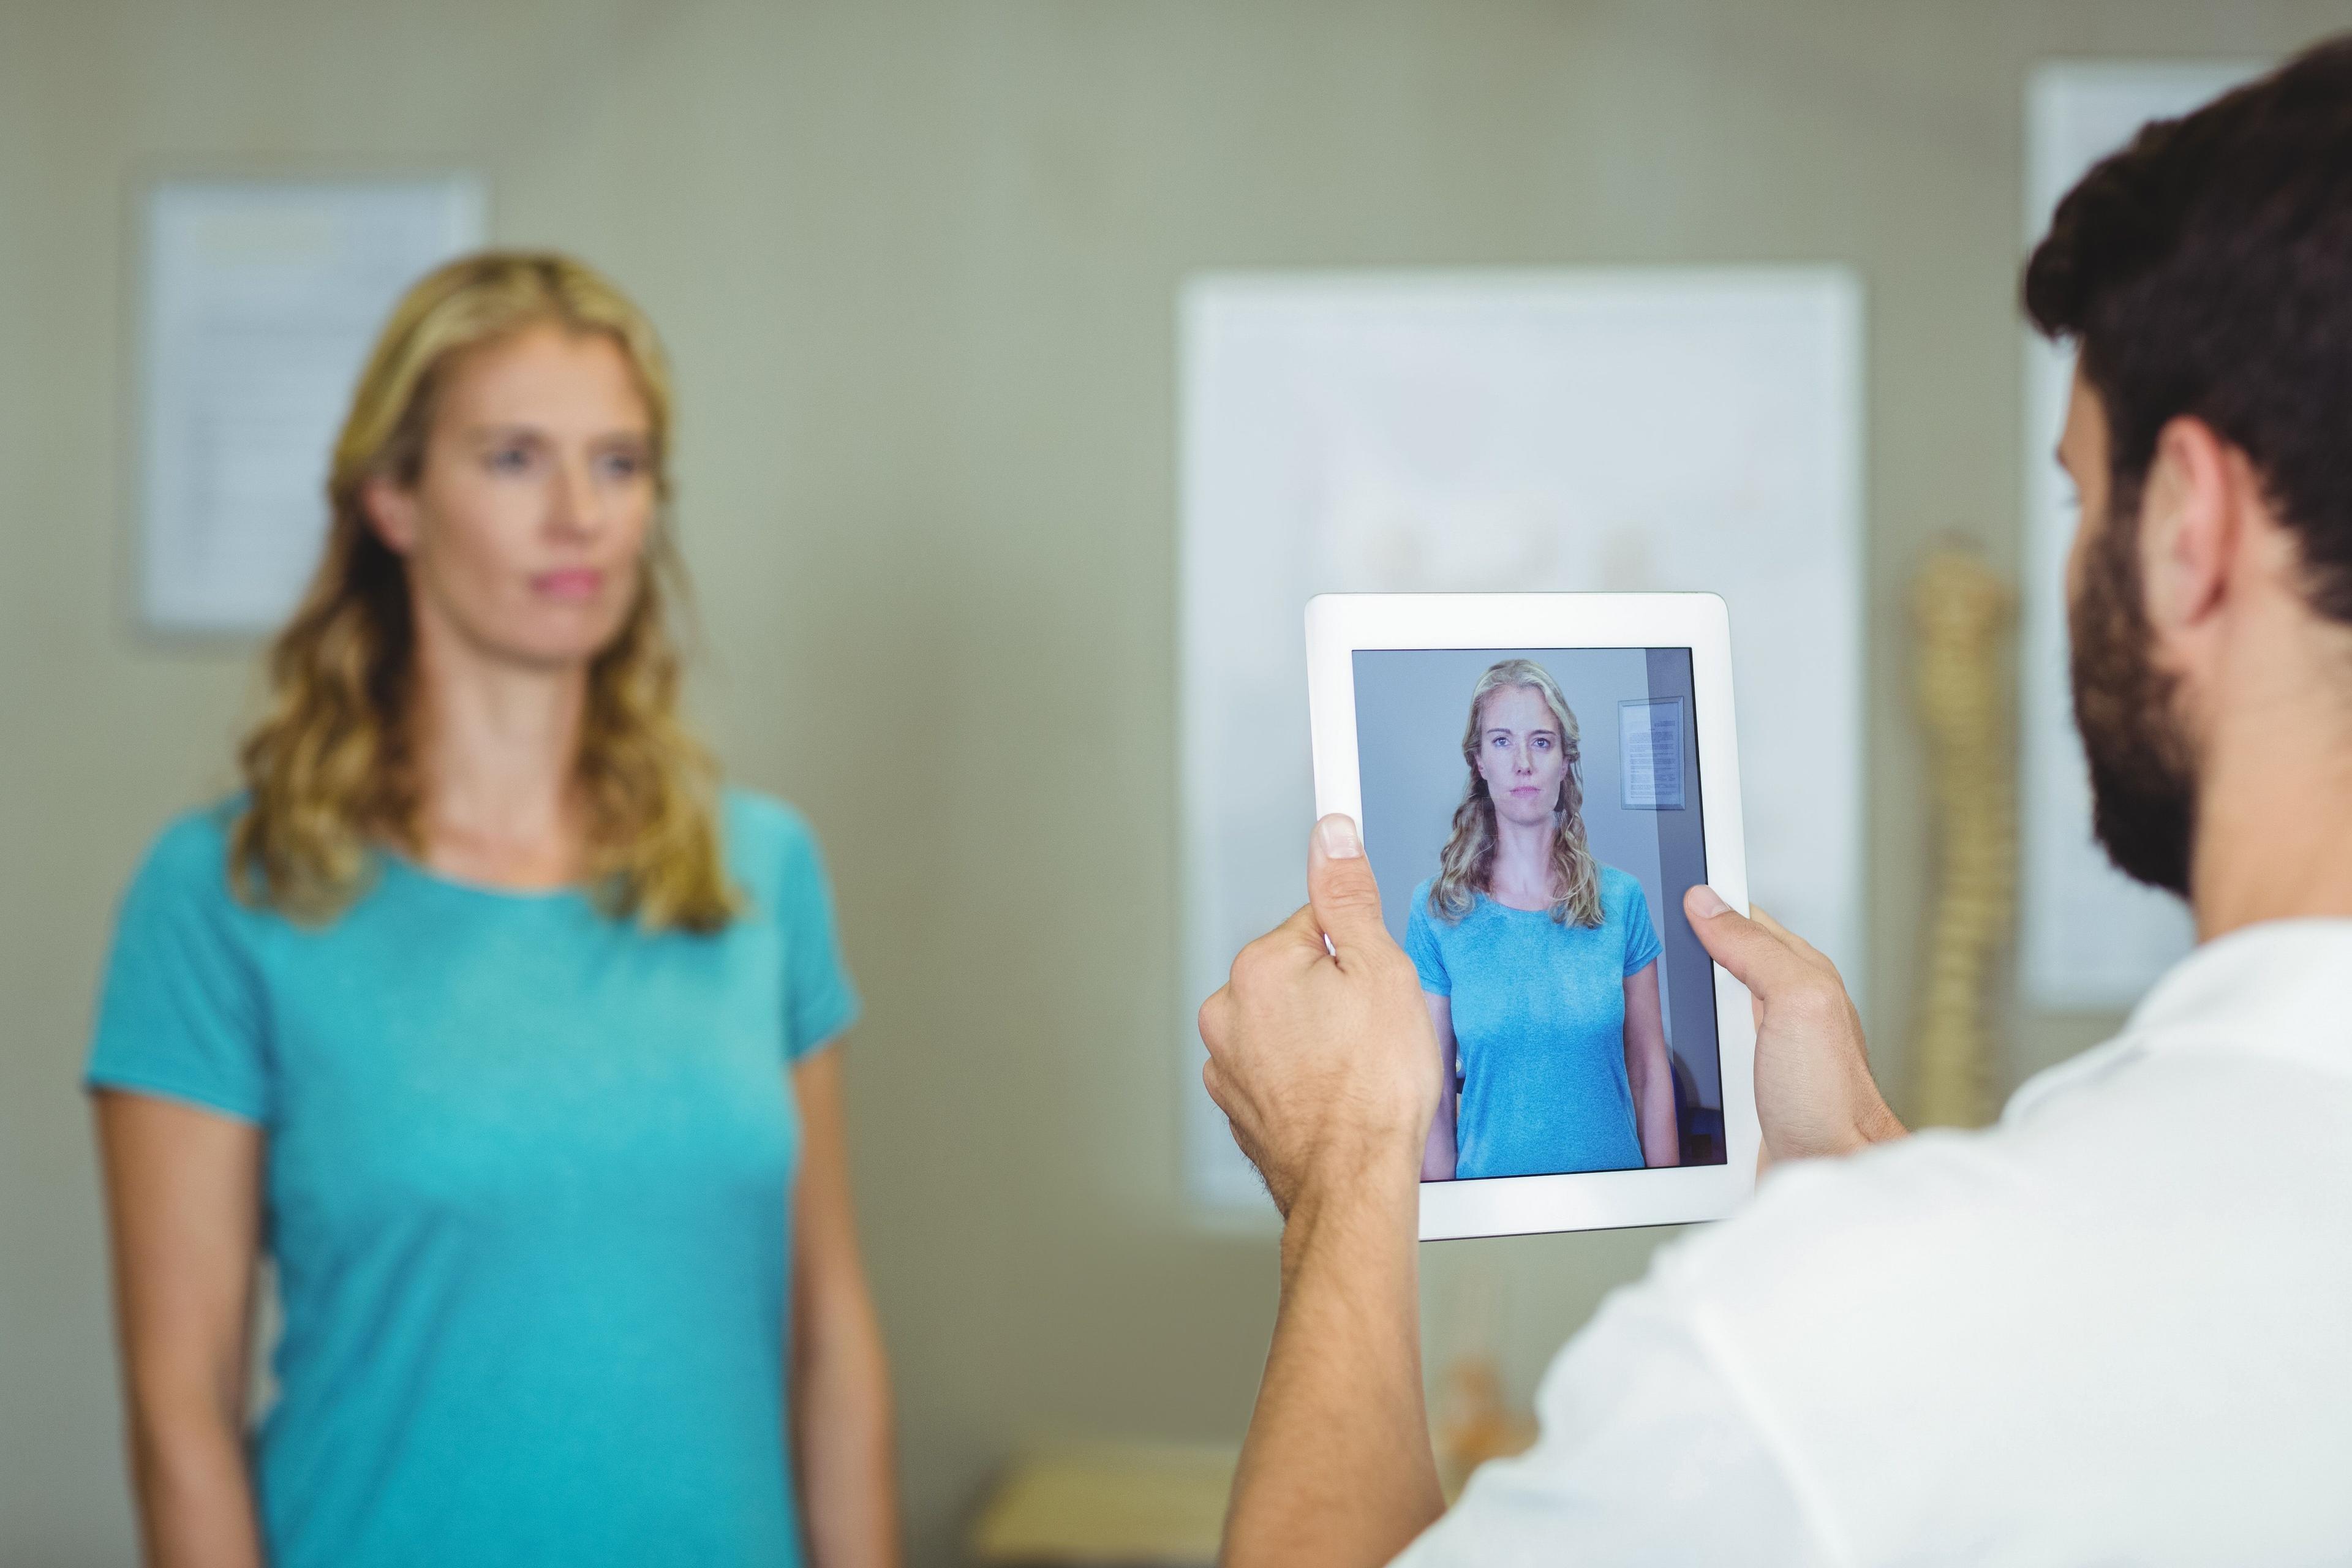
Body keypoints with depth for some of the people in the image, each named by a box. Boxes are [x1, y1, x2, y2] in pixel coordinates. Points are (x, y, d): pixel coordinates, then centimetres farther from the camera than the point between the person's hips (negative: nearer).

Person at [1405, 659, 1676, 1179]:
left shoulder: (1621, 900, -4)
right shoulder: (1435, 911, -7)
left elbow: (1651, 1076, 0)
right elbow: (1433, 1095, -6)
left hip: (1615, 1181, 1)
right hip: (1492, 1178, -1)